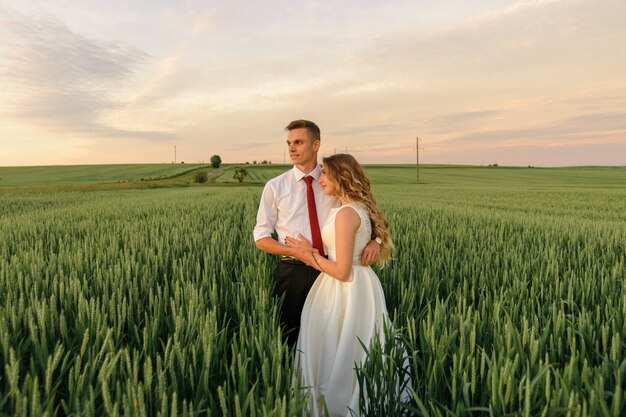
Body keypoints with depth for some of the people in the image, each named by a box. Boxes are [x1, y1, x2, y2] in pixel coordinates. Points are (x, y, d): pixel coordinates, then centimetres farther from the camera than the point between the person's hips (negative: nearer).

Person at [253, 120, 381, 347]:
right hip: (293, 271, -1)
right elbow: (261, 238, -1)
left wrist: (374, 240, -16)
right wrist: (298, 252, -16)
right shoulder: (275, 187, -2)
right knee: (290, 337, 13)